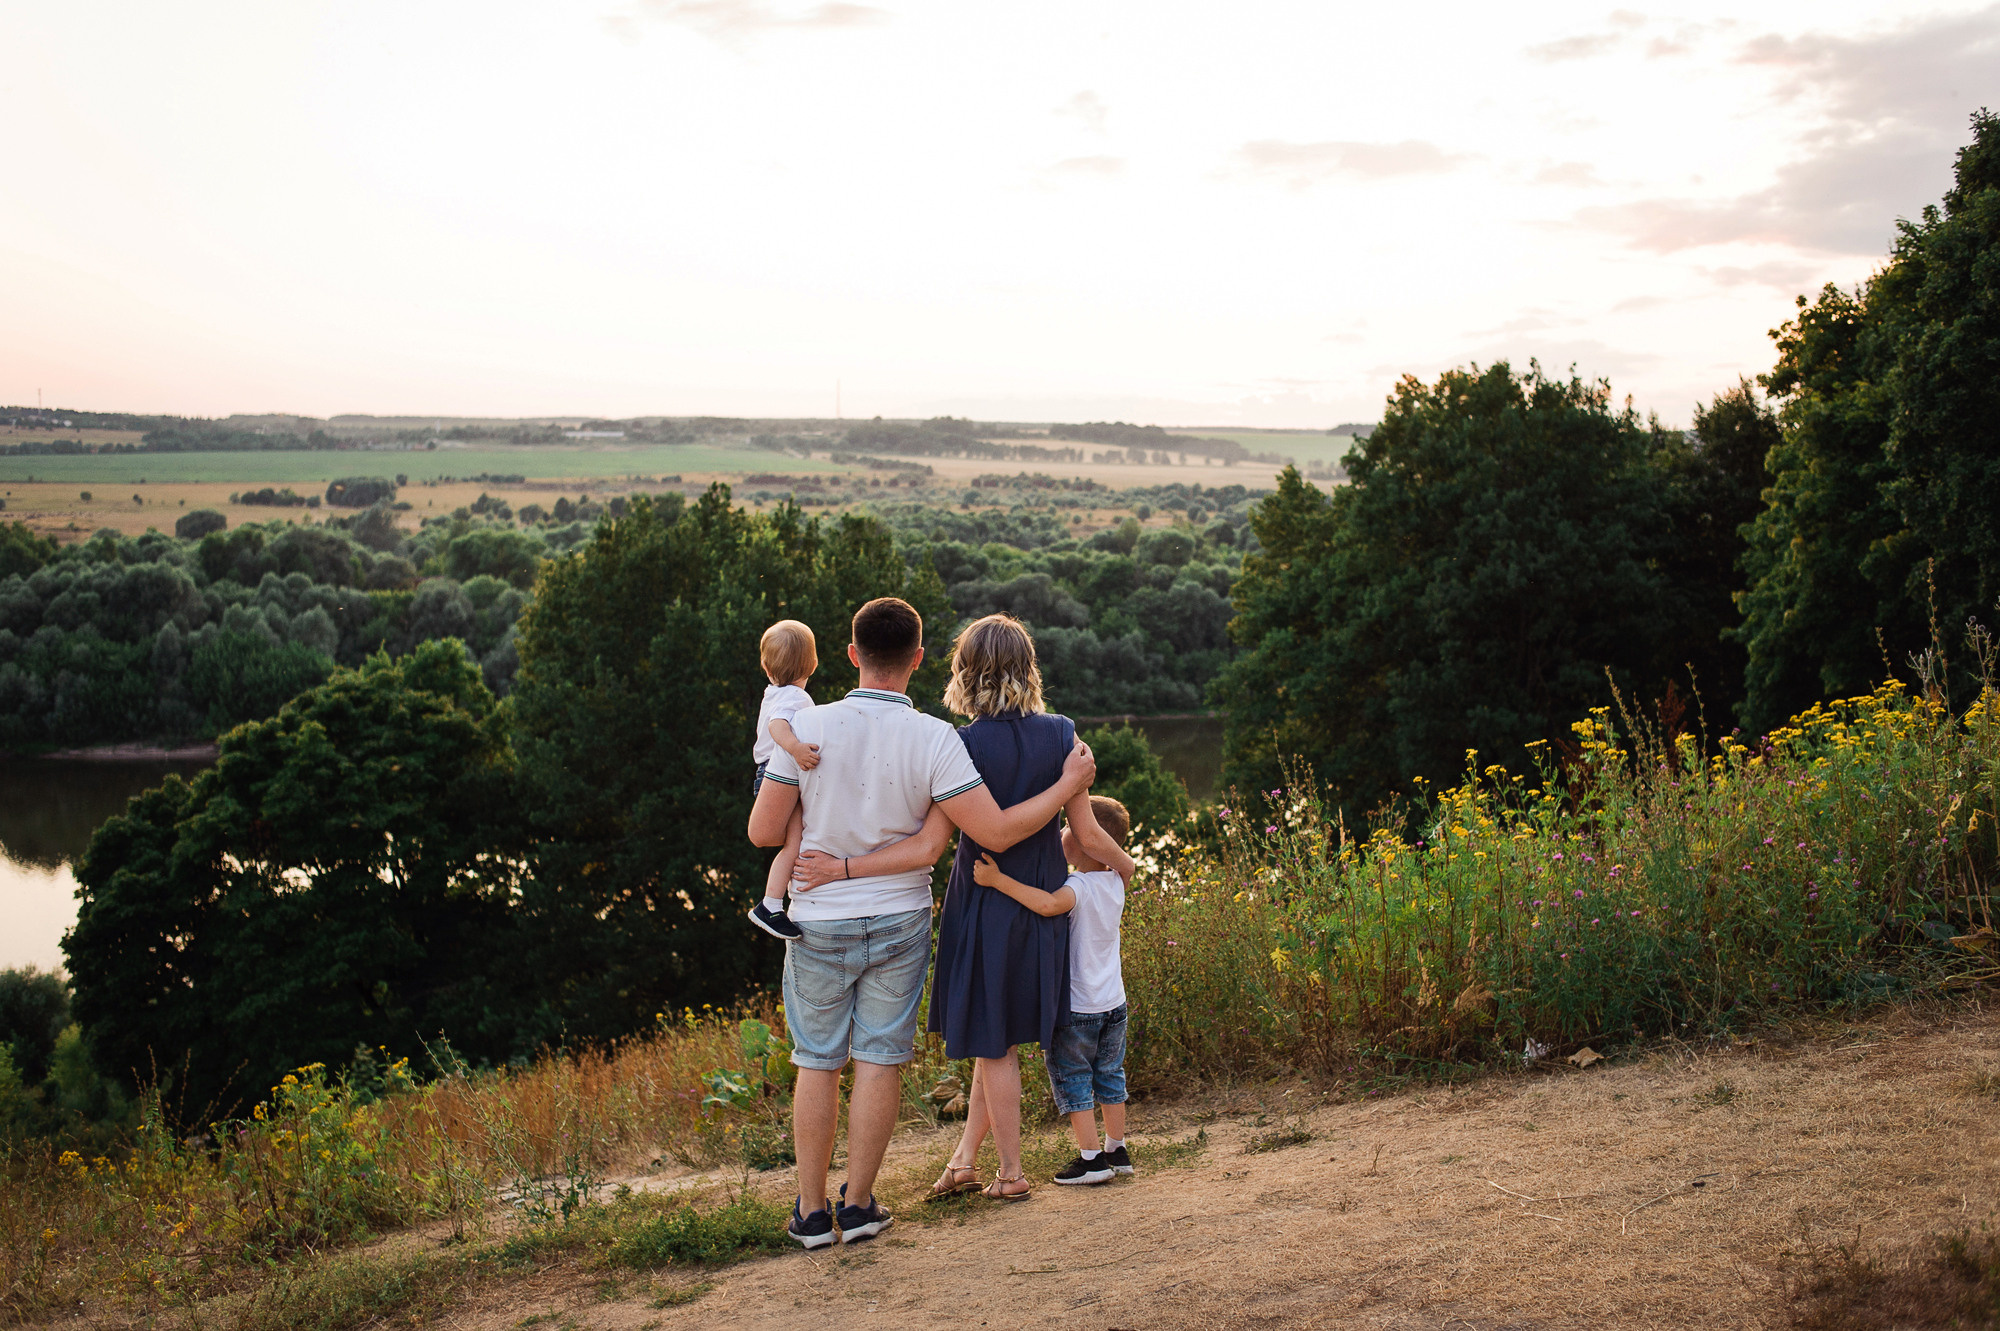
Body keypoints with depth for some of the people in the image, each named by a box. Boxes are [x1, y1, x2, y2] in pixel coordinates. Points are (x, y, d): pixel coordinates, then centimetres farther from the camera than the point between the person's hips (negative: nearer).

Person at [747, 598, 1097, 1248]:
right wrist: (1070, 784, -4)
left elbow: (762, 832, -8)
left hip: (820, 922, 1)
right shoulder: (934, 740, -14)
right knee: (879, 1059, 9)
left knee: (817, 1062, 11)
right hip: (899, 922, 0)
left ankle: (811, 1211, 16)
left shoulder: (808, 728, -12)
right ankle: (859, 1205, 13)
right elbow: (996, 831, -16)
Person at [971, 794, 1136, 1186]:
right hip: (1114, 1004, 7)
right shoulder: (1115, 883, -2)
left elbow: (1048, 904, -43)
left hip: (1075, 1007, -7)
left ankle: (1090, 1157, 5)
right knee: (1110, 1076, 19)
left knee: (1072, 1079, 5)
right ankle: (1117, 1150, 26)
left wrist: (998, 880, -42)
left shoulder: (1077, 887, -23)